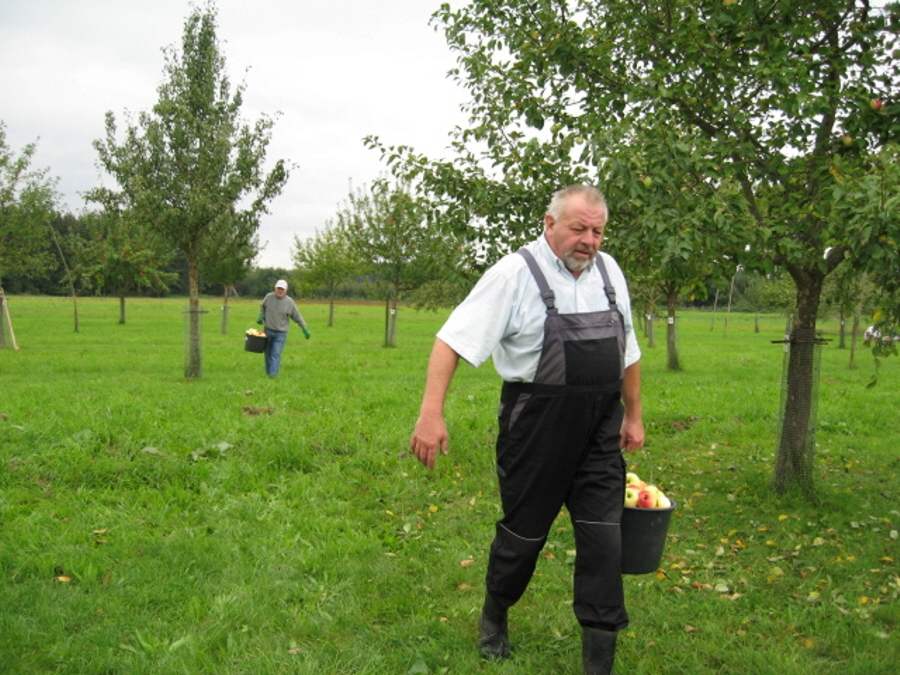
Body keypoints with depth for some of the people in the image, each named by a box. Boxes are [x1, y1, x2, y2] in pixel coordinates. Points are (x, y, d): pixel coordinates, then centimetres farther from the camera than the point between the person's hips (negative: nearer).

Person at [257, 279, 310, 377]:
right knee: (268, 353, 11)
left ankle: (272, 375, -15)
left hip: (281, 333, -3)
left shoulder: (289, 302, -13)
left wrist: (305, 330, -4)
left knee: (276, 354, -12)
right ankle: (268, 372, 25)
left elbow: (298, 317, -4)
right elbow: (263, 306, 15)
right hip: (268, 330, 3)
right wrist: (261, 316, 0)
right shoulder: (269, 297, -7)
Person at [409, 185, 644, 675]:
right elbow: (453, 340, -17)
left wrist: (633, 415, 19)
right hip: (536, 428, -4)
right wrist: (431, 413, -25)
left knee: (603, 541, 2)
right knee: (524, 533, 10)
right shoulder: (516, 274, -12)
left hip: (599, 433, 5)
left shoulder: (608, 271, 7)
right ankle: (493, 616, 39)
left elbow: (627, 350, 18)